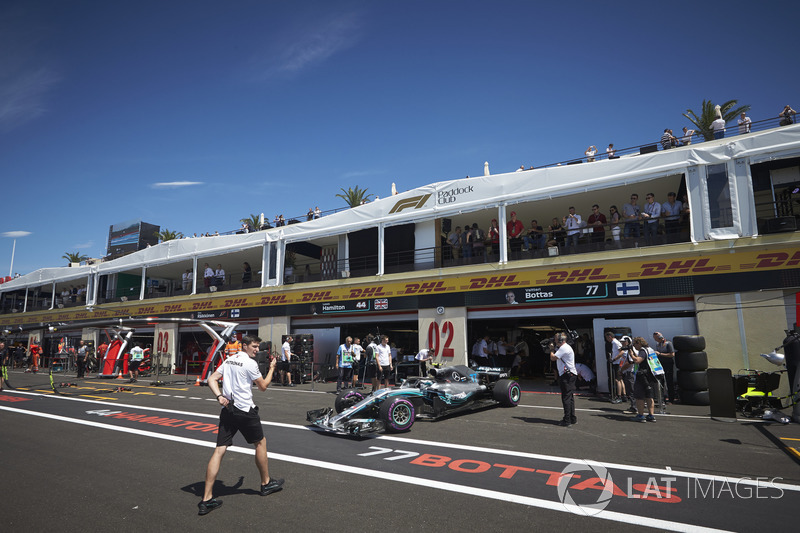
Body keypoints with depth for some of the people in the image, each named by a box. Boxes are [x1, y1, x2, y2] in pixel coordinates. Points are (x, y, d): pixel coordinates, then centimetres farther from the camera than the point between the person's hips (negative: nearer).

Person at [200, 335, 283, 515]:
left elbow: (211, 380, 7)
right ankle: (267, 483, 28)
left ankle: (207, 500, 0)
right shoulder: (250, 363, -11)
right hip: (245, 411, -6)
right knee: (260, 443, 13)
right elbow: (263, 386, -4)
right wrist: (271, 369, 8)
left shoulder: (229, 360, 11)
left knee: (219, 450, 3)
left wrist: (219, 396, -4)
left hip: (227, 410, 7)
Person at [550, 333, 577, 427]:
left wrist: (552, 349, -1)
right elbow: (556, 357, 25)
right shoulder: (564, 347, 19)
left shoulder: (564, 348, -15)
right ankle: (572, 418, 23)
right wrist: (553, 348, 14)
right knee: (570, 397, 16)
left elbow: (553, 358, -18)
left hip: (567, 376, -11)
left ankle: (567, 421, -8)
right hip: (569, 375, 11)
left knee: (566, 398, -9)